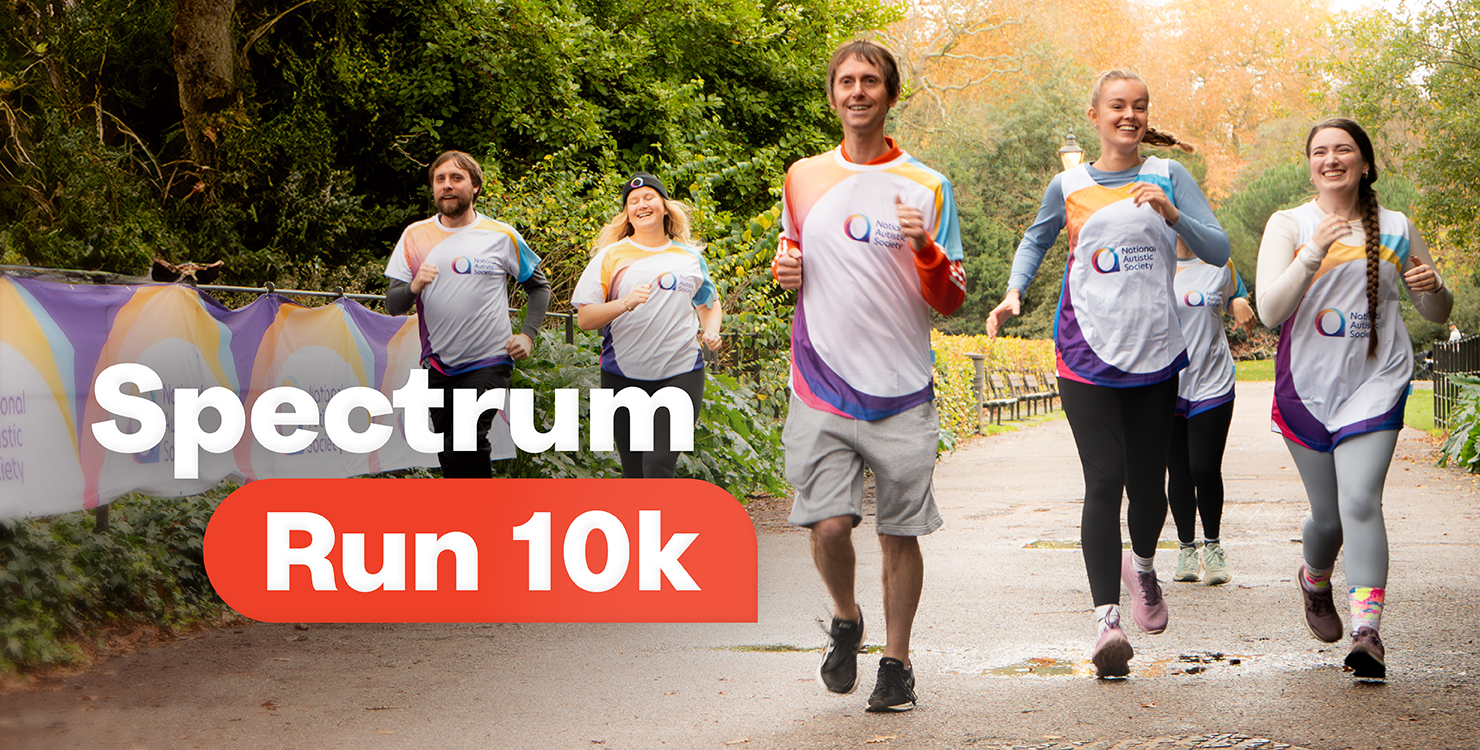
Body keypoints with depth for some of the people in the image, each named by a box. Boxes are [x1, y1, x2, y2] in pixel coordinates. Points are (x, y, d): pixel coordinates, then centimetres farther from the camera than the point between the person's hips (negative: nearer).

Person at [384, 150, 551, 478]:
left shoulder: (502, 236, 2)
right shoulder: (415, 236, 6)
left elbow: (539, 286, 14)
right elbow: (393, 304, 1)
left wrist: (528, 334, 1)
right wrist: (414, 287, -21)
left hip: (489, 363, -4)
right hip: (437, 365, 4)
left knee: (466, 444, -21)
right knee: (449, 456, 8)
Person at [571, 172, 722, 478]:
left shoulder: (689, 256, 12)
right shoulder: (611, 257, 5)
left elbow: (710, 303, 27)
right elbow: (584, 319, -2)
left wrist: (712, 331, 5)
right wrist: (625, 303, -18)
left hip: (680, 375, 0)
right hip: (624, 376, 0)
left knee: (658, 465, -17)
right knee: (634, 474, 5)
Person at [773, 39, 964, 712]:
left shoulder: (927, 187, 3)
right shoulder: (803, 178, 10)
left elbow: (950, 301, 2)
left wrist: (926, 249, -17)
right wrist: (784, 270, 1)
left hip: (902, 393, -1)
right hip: (822, 388, 1)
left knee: (901, 534, 2)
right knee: (828, 525, -9)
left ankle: (897, 662, 19)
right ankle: (844, 621, 20)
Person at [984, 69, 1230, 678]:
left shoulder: (1169, 176, 4)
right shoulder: (1069, 187, 6)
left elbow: (1219, 250, -1)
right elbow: (1036, 240, 24)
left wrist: (1170, 214, -17)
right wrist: (1014, 292, 7)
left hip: (1156, 354, 1)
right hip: (1087, 354, -1)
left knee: (1148, 484, 6)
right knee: (1105, 481, -13)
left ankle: (1142, 565, 39)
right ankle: (1106, 617, -15)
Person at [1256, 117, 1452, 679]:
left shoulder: (1396, 229, 7)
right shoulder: (1288, 225, 3)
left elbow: (1438, 315, 15)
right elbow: (1269, 311, -10)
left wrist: (1433, 288, -9)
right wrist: (1314, 252, -22)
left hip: (1375, 385, 0)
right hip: (1307, 387, 1)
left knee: (1360, 503, -19)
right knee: (1328, 515, 8)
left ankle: (1368, 633, -22)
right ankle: (1314, 582, 41)